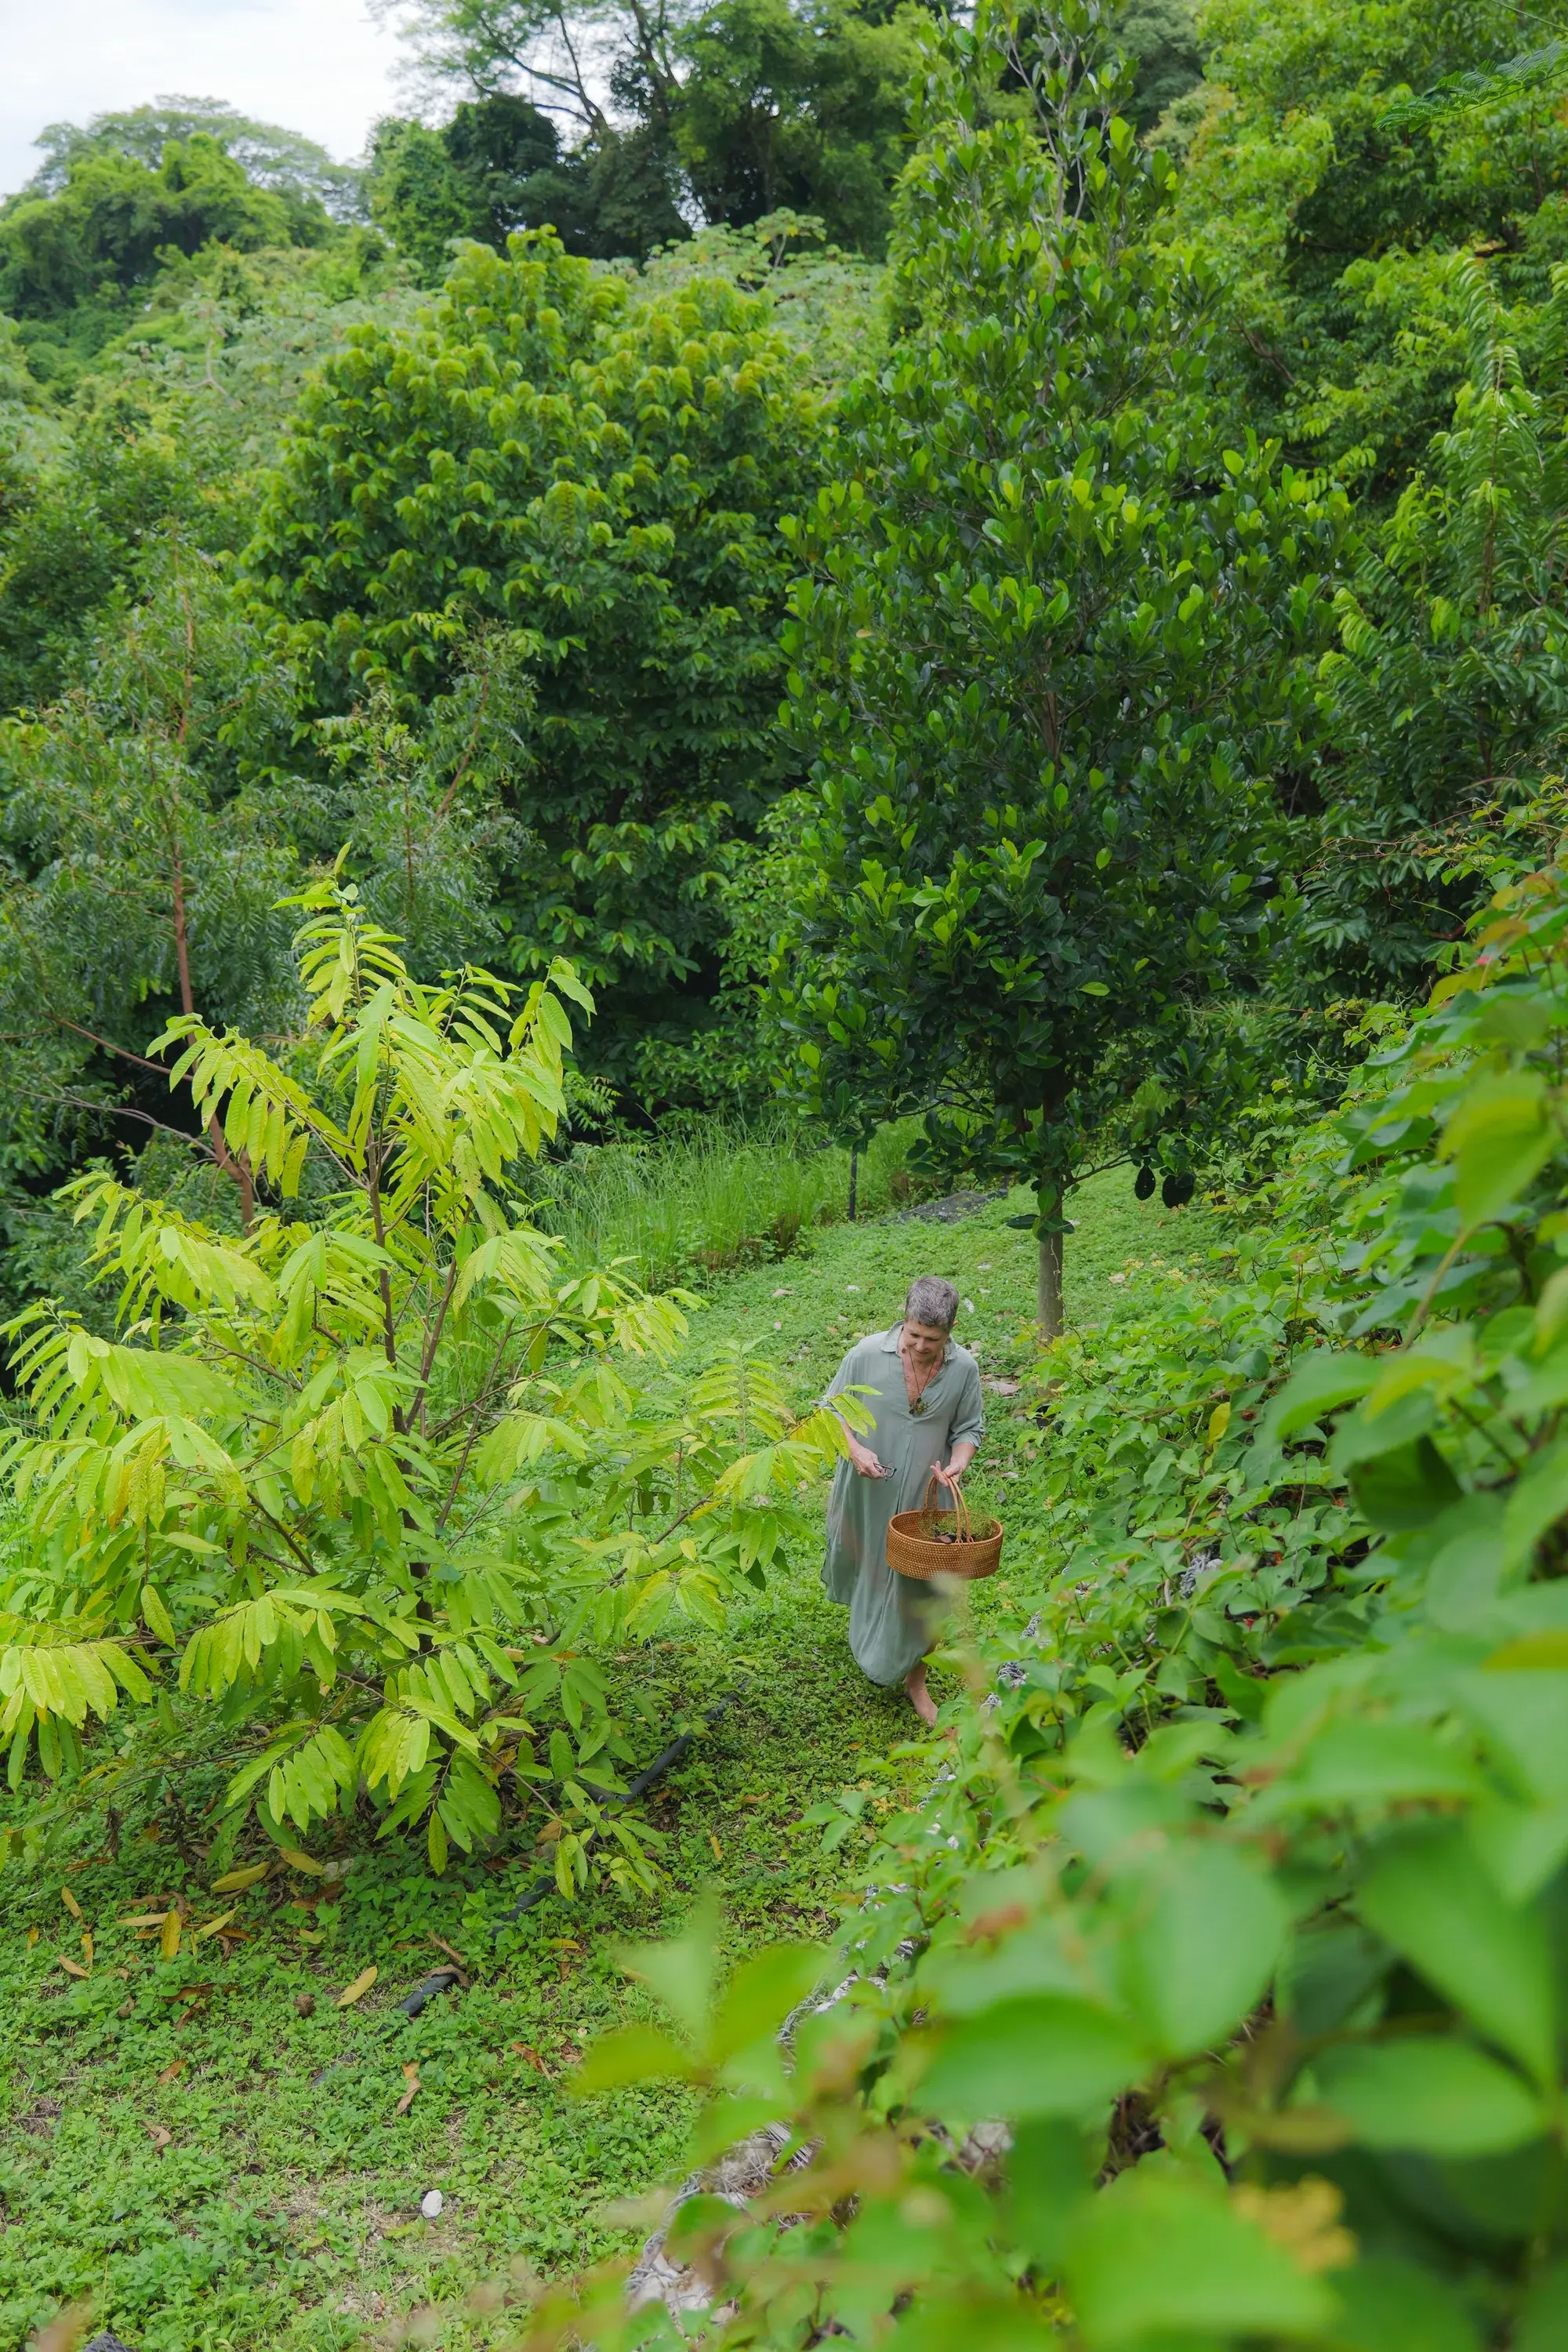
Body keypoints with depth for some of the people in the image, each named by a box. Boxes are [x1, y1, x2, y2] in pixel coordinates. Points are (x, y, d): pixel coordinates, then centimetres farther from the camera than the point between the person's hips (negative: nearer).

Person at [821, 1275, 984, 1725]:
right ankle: (863, 1618, 57)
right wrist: (854, 1448, -21)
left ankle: (915, 1679, 25)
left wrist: (957, 1464, -19)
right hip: (867, 1494, 0)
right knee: (862, 1569, 22)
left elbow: (969, 1429, 1)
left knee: (921, 1588, 4)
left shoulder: (964, 1368, -11)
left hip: (923, 1501, 0)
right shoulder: (867, 1354, -17)